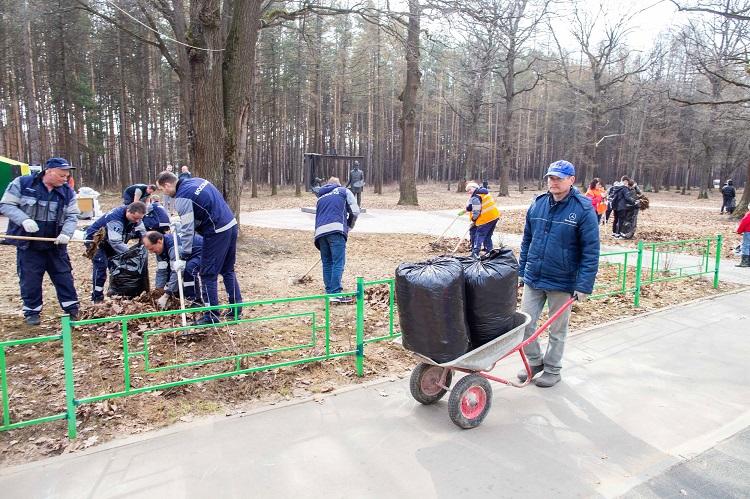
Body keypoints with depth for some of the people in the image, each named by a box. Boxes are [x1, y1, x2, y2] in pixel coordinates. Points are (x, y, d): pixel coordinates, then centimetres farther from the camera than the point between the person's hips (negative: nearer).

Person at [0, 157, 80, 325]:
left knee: (64, 277, 5)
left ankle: (72, 309, 15)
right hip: (28, 244, -2)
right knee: (30, 279, 4)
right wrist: (24, 219, -24)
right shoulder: (21, 183, -7)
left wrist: (66, 233, -18)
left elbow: (72, 216, 0)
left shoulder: (67, 192, 1)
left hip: (55, 244, 2)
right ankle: (32, 311, 19)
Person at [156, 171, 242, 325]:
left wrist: (183, 256, -9)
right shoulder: (197, 180, 12)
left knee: (208, 275, 2)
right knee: (228, 270, 18)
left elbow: (187, 229, -15)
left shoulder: (182, 198, -13)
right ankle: (236, 309, 24)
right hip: (232, 226, 9)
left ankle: (212, 316, 8)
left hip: (217, 233, -9)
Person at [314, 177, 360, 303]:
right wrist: (349, 226, 25)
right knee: (338, 263, -6)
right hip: (336, 230, -5)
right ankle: (336, 293, -11)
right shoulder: (344, 191, 18)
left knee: (327, 263, 12)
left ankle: (329, 292, 14)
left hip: (320, 231, 5)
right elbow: (355, 211, 9)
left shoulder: (321, 197, 31)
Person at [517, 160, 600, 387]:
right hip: (533, 279, 4)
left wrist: (584, 286, -16)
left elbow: (591, 251, -12)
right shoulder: (538, 204, 3)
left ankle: (552, 369, 31)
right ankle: (535, 362, 30)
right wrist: (521, 271, 10)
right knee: (525, 324, 7)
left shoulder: (583, 209, -11)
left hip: (562, 283, -4)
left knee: (557, 330, 12)